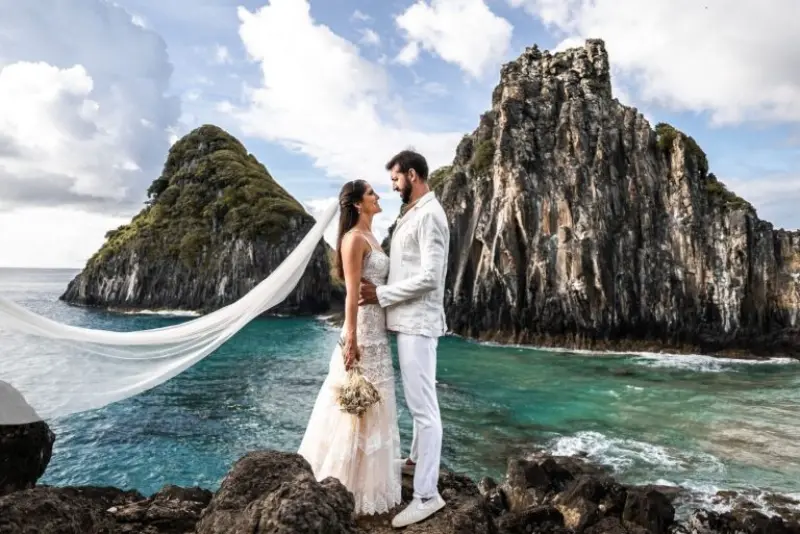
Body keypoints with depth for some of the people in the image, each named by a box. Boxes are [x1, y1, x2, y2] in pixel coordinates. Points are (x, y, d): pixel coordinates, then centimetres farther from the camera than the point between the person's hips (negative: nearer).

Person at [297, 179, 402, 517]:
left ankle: (370, 483, 29)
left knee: (373, 407, 15)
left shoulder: (371, 237, 15)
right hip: (362, 330, -9)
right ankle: (347, 491, 13)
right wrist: (350, 339, -20)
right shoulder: (354, 238, -12)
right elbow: (352, 293, -18)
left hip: (377, 330, 9)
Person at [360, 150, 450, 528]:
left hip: (418, 322, -10)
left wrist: (381, 294, -17)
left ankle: (427, 495, 2)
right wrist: (380, 287, 6)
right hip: (407, 320, 10)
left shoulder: (429, 215, -15)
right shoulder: (411, 214, 15)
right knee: (418, 400, 22)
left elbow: (429, 277, -22)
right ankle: (417, 459, 39)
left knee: (423, 405, -5)